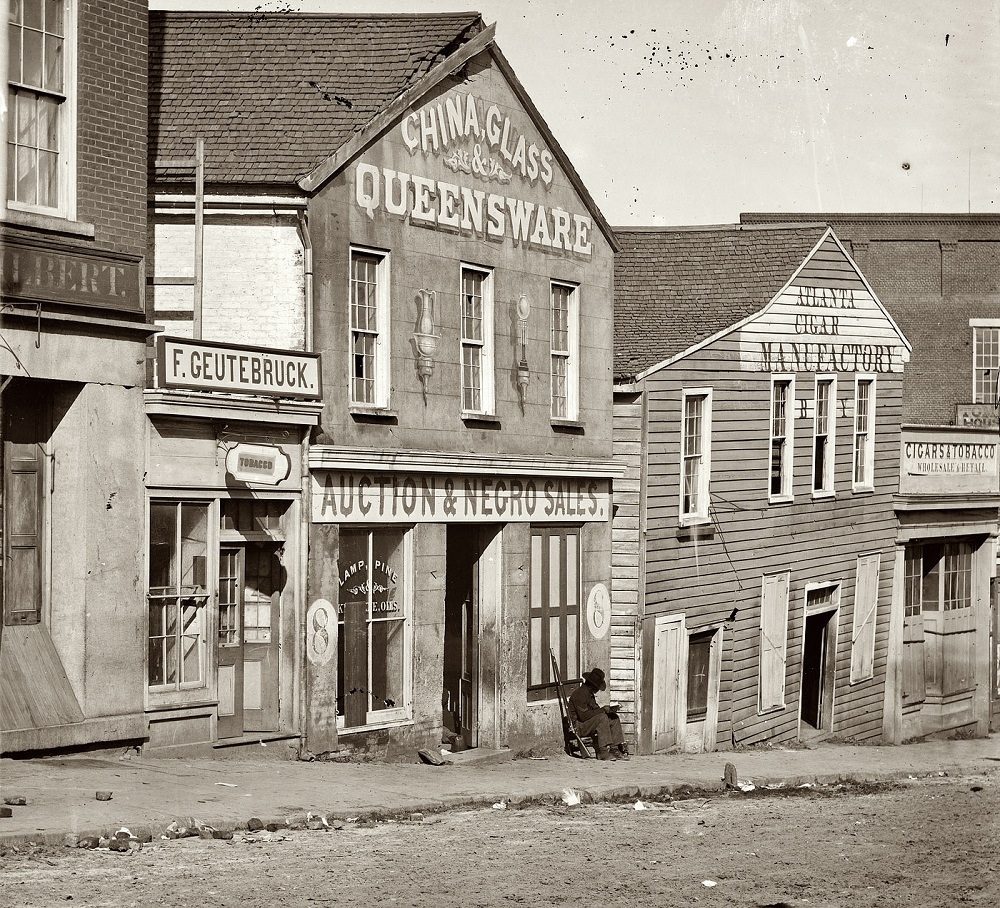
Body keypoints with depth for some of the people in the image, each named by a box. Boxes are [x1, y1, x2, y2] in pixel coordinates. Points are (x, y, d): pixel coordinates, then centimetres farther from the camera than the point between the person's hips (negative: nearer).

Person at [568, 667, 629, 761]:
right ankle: (603, 751, -32)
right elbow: (584, 715, -27)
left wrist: (608, 710, -3)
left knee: (614, 718, 2)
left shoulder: (590, 693, 14)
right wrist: (603, 710, -20)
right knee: (602, 717, -30)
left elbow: (595, 710, 15)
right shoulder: (580, 693, -19)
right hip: (579, 726, -10)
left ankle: (614, 749, -7)